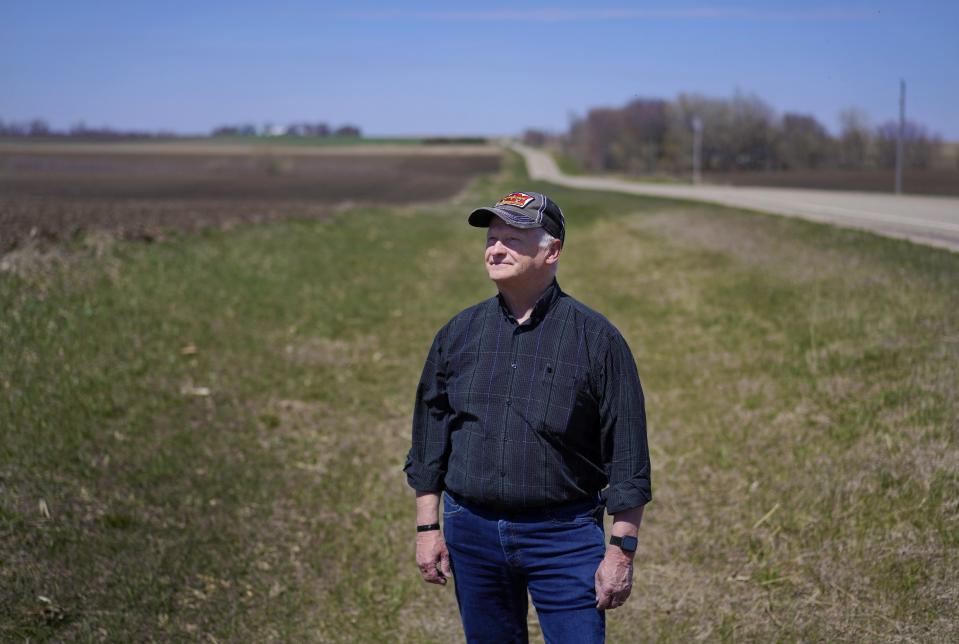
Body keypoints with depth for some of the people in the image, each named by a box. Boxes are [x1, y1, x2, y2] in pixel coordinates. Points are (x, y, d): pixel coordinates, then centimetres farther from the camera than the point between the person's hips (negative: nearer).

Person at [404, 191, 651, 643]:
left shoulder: (596, 338, -4)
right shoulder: (458, 334, 7)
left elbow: (626, 454, -5)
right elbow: (429, 437, 12)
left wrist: (621, 552, -8)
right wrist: (428, 527, 6)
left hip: (564, 536, -3)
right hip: (471, 532, 4)